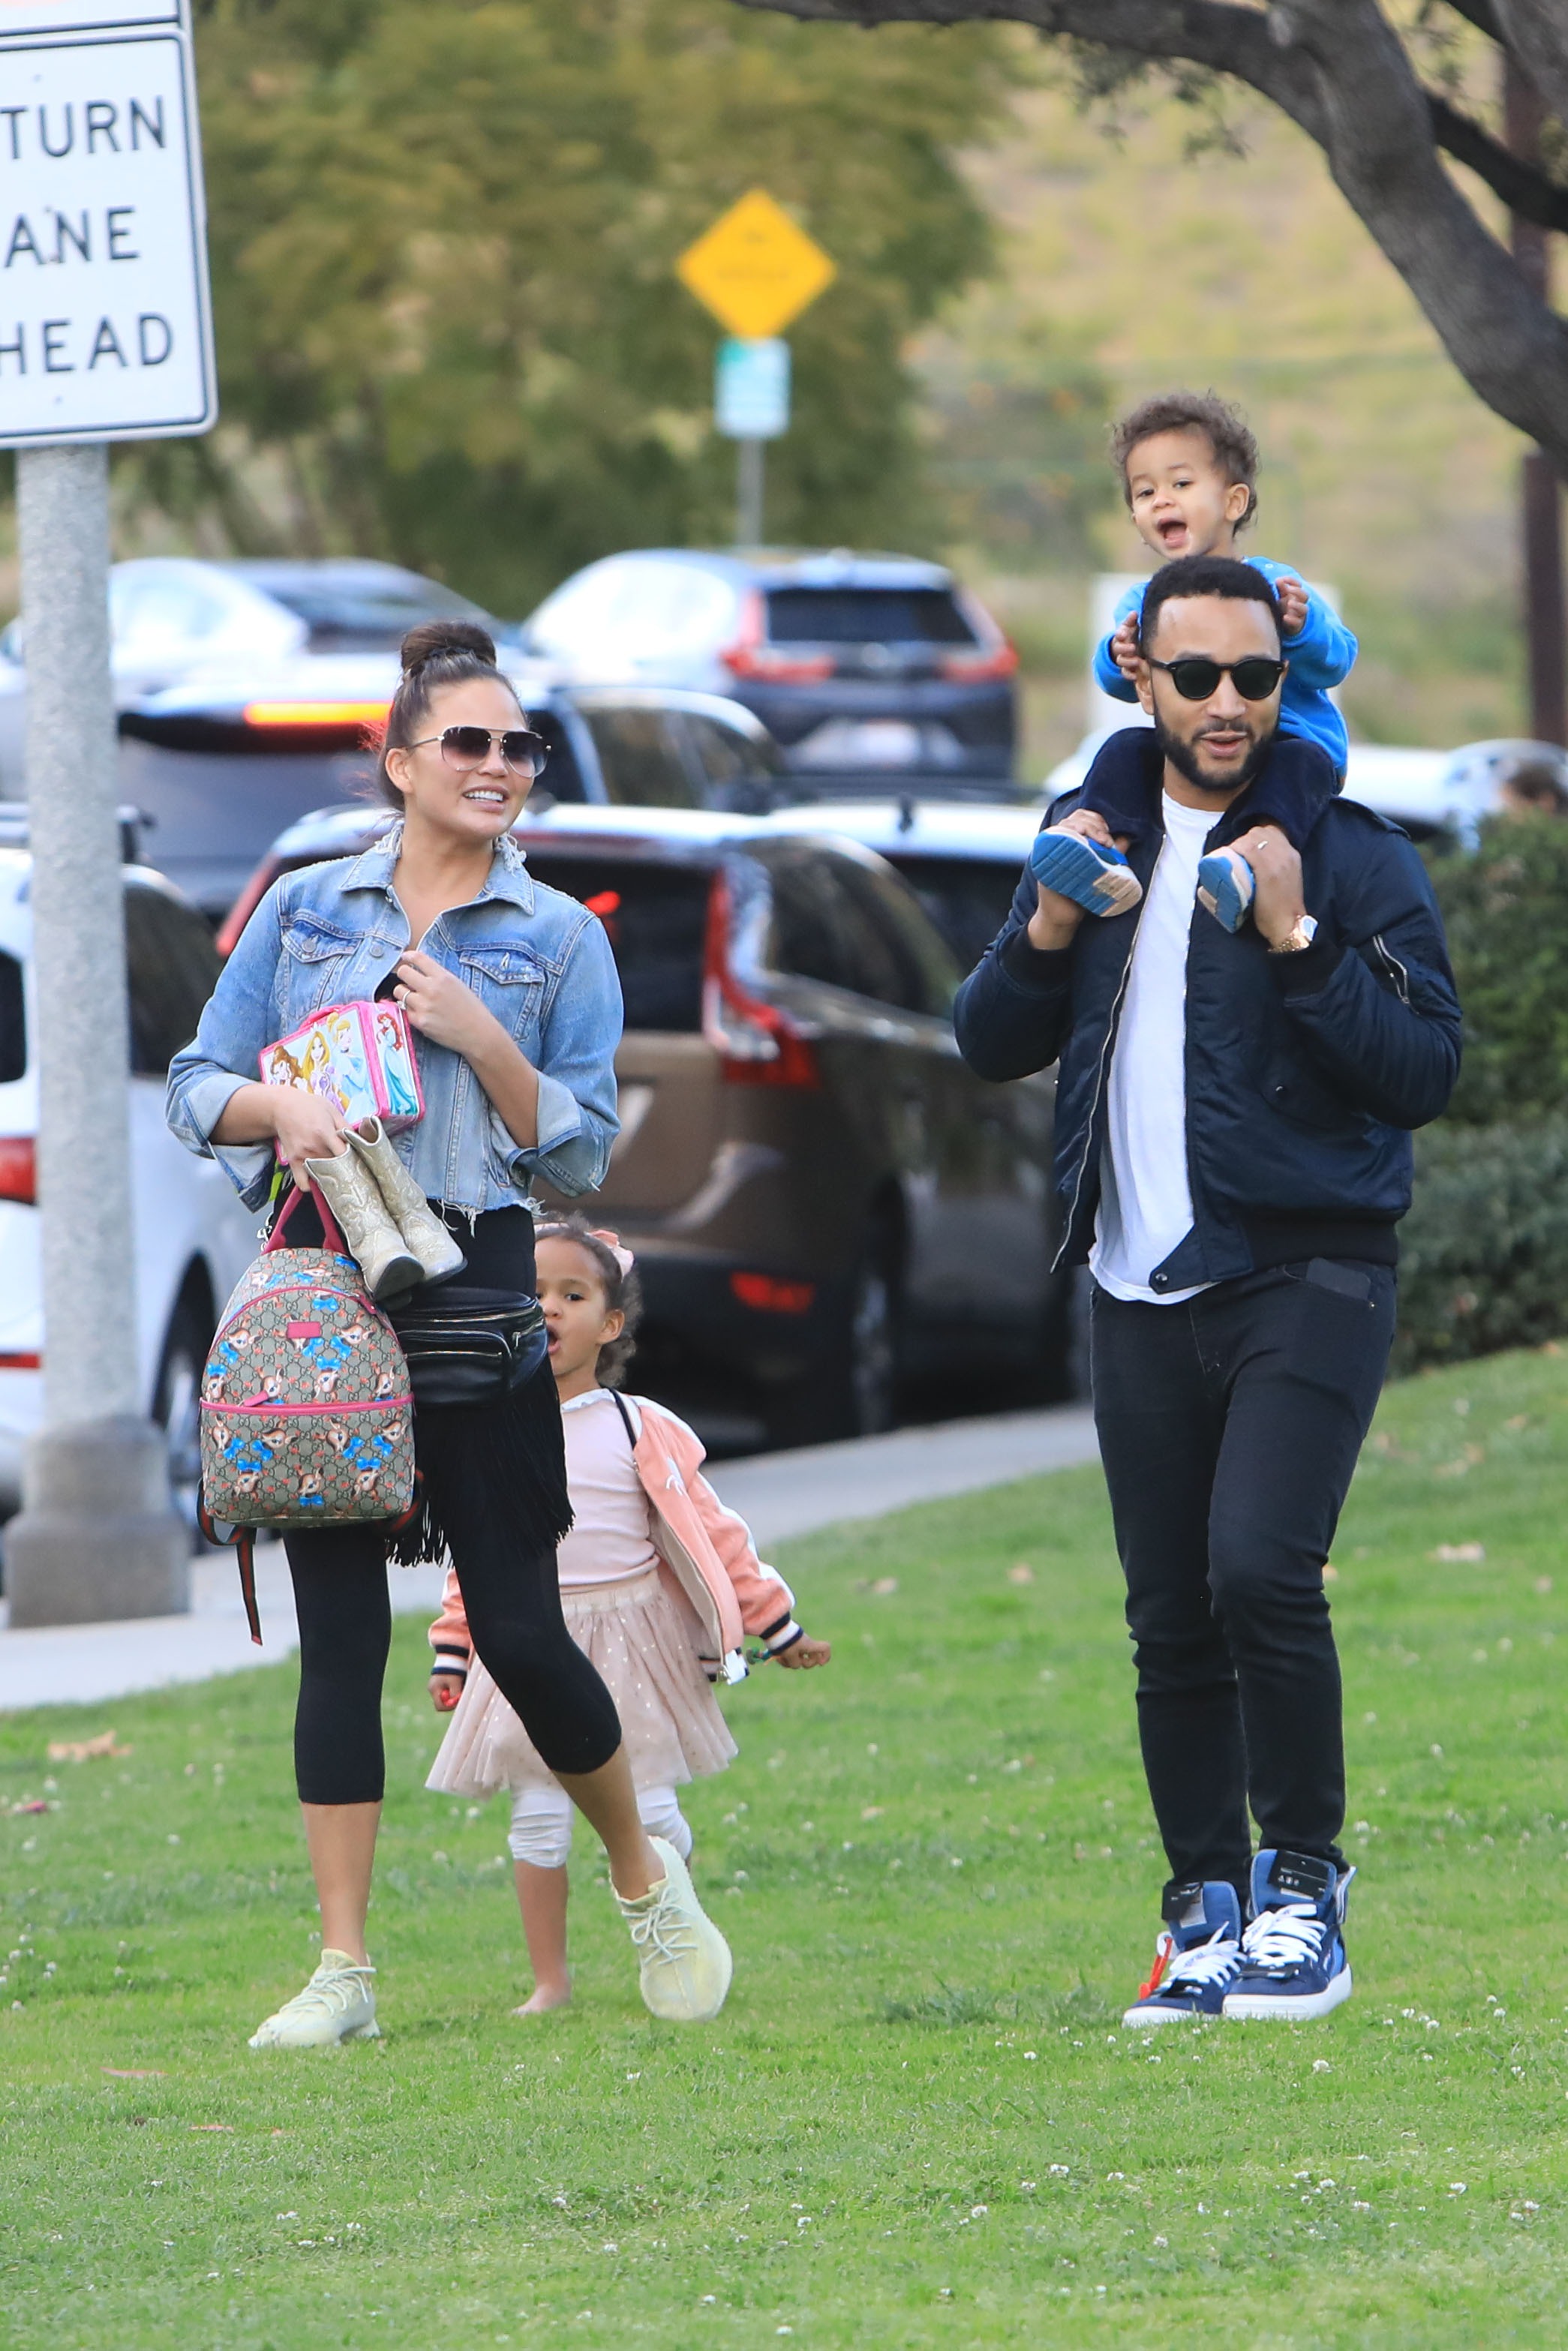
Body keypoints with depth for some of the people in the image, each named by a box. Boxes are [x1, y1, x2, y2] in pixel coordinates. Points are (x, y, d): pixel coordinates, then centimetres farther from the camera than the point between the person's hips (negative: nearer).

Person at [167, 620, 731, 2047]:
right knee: (338, 1629, -2)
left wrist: (481, 1038, -11)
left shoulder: (560, 941, 6)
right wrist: (281, 1107, -12)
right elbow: (196, 1087, 10)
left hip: (473, 1284, -1)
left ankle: (642, 1873, 23)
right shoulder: (305, 910, 10)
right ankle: (344, 1972, -1)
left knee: (519, 1630, -3)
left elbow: (583, 1152, 3)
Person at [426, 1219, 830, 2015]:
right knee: (538, 1814, -2)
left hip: (629, 1640, -1)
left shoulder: (640, 1431, -4)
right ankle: (549, 1980, 8)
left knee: (649, 1809, -1)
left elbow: (707, 1531, 1)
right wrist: (452, 1656, 10)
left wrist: (774, 1625, 4)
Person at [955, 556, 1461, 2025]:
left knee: (1259, 1568, -20)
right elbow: (989, 1048, 14)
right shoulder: (1100, 835, 12)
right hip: (1141, 1294, 5)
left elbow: (1425, 1073, -11)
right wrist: (1048, 933, -5)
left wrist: (1297, 942, -21)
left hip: (1307, 1279, -5)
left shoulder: (1350, 854, -4)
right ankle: (1206, 1908, 14)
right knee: (1171, 1623, 5)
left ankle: (1303, 1884, -7)